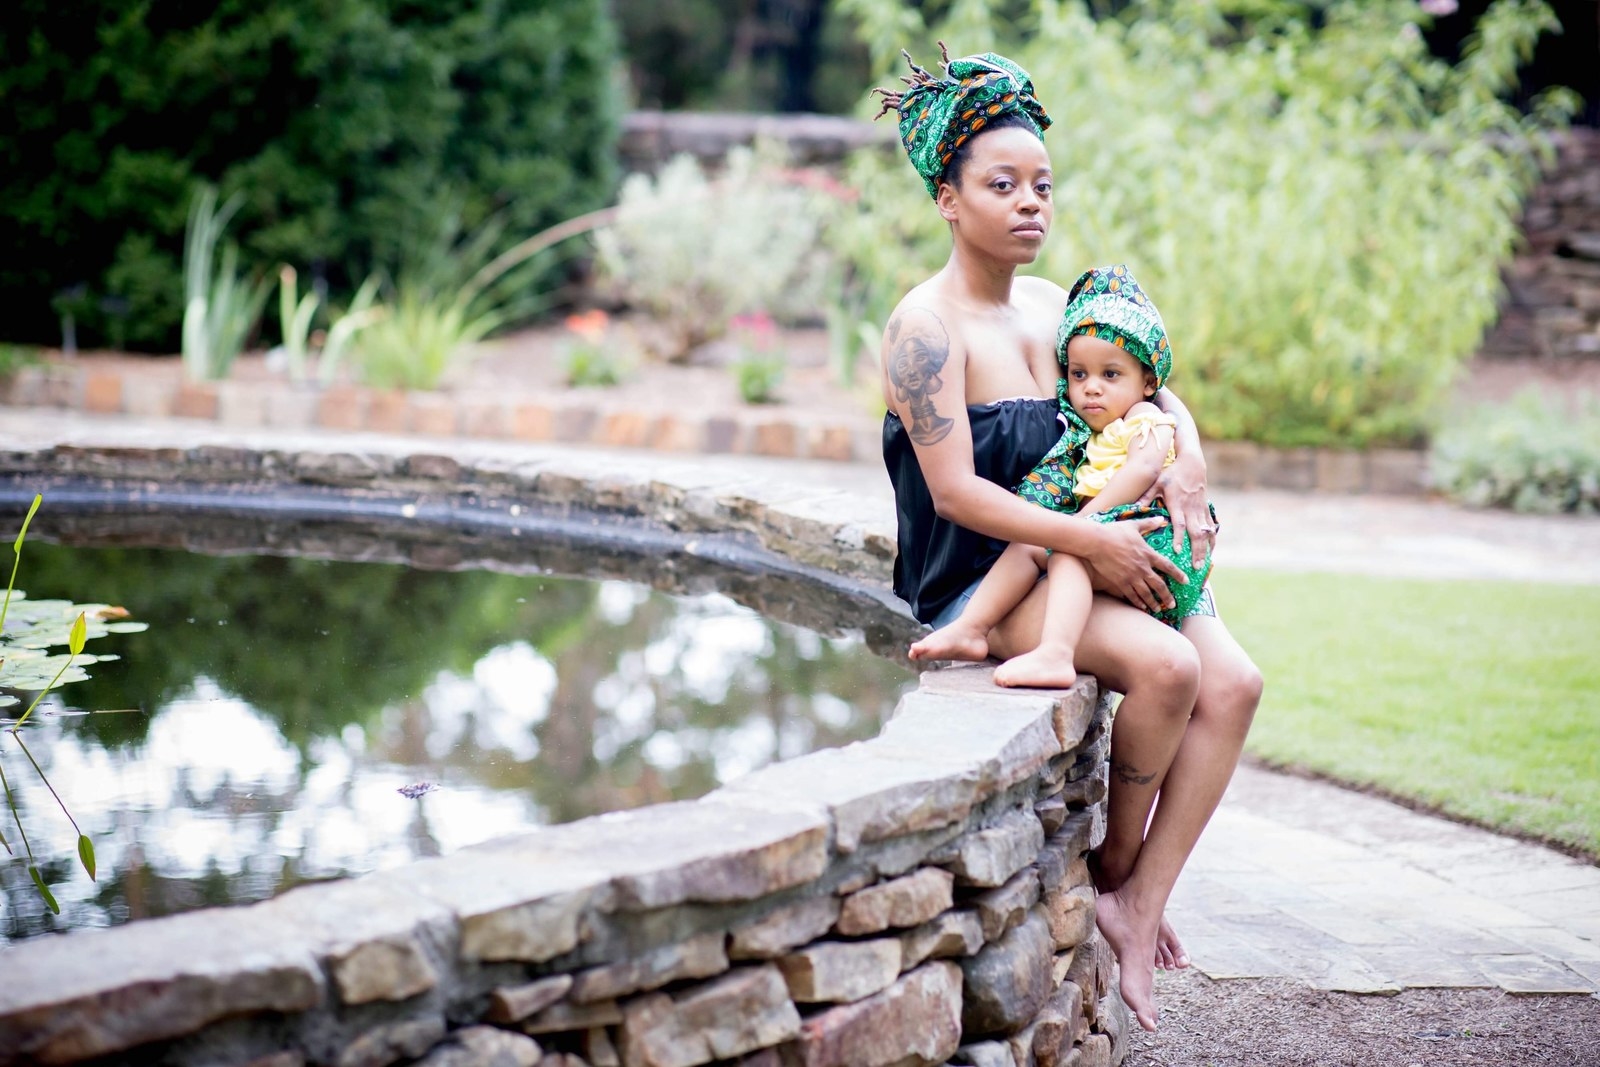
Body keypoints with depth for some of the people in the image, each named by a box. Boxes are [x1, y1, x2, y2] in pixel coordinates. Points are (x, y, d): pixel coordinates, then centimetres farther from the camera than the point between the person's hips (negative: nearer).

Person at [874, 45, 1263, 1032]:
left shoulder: (1055, 305, 11)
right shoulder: (928, 327, -12)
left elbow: (1159, 397, 19)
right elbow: (956, 491, -19)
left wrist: (1186, 464, -4)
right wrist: (1089, 541, -25)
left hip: (1090, 557, 7)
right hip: (981, 581, -7)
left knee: (1234, 682, -15)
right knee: (1166, 666, -29)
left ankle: (1139, 906, -11)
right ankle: (1113, 874, -6)